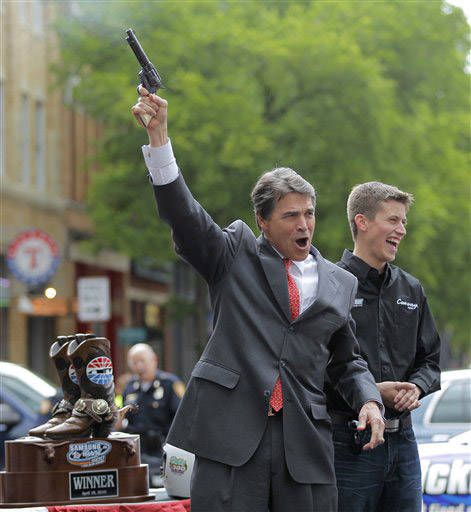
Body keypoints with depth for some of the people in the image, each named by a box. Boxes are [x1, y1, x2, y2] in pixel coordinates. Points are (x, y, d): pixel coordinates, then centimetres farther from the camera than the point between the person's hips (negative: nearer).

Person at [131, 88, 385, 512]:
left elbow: (347, 361, 24)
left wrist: (369, 400, 4)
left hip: (305, 441, 3)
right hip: (231, 430, -3)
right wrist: (159, 136, -16)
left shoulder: (340, 283, 16)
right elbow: (183, 214, -4)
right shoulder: (236, 255, 9)